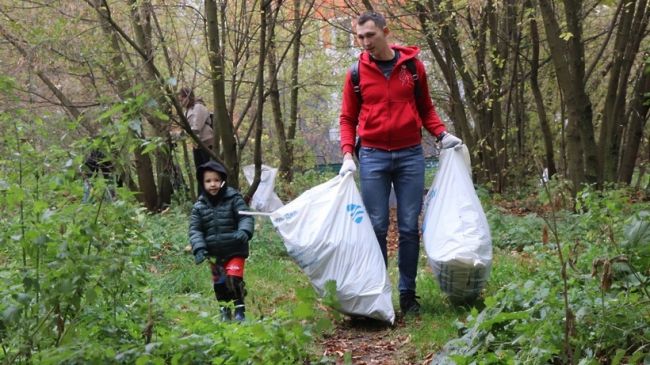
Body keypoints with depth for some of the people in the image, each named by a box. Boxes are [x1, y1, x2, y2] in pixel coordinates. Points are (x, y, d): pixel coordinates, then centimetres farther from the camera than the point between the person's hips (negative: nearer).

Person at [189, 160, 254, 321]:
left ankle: (239, 310, -1)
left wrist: (244, 231, -31)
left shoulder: (233, 199, -6)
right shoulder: (199, 207, 2)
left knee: (234, 279, -16)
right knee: (219, 284, 11)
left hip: (235, 251, -3)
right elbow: (195, 229, 1)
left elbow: (246, 217, -9)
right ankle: (225, 311, 30)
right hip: (214, 254, 4)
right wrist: (198, 248, -15)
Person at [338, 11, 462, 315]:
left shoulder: (412, 65, 4)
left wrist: (442, 134, -2)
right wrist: (348, 154, -6)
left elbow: (425, 109, 14)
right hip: (373, 156, -1)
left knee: (409, 228, 3)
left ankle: (408, 295, 10)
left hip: (410, 155, 1)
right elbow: (348, 119, 7)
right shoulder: (357, 73, 2)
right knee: (376, 228, 0)